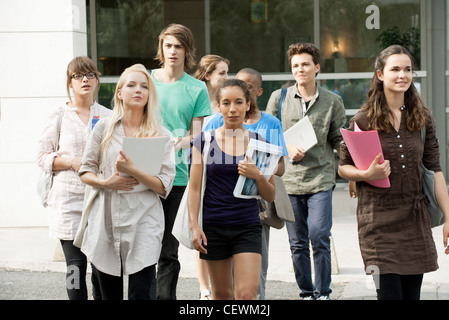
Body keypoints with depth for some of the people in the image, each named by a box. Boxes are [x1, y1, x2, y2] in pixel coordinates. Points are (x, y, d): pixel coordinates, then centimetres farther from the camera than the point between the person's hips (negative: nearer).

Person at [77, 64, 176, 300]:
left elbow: (164, 187, -4)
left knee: (140, 294, -10)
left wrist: (132, 170, -17)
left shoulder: (161, 136, 4)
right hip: (105, 221, 2)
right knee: (109, 295, 6)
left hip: (143, 222, -2)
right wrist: (105, 183, -9)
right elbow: (85, 171, 11)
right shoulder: (104, 128, 8)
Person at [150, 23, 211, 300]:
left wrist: (178, 142, -19)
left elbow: (197, 134, 3)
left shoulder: (197, 88, 6)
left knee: (169, 249, 3)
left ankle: (166, 297, 11)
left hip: (177, 176, 0)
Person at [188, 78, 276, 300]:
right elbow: (195, 188, 1)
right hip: (214, 227, 0)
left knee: (247, 293, -12)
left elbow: (270, 196, 8)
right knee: (222, 294, 10)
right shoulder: (205, 140, 1)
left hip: (248, 227, 0)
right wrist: (194, 226, -8)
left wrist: (258, 176, -11)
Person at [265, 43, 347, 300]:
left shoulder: (333, 101, 5)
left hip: (321, 177, -2)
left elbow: (339, 141, 8)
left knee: (319, 237, -10)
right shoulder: (279, 98, 7)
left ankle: (322, 293, 2)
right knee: (297, 242, 6)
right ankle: (306, 293, 17)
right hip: (289, 179, 2)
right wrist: (288, 148, -5)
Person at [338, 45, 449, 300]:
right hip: (379, 219, -3)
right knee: (389, 293, -9)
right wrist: (367, 174, -16)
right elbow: (343, 167, 5)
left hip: (415, 219, 3)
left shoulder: (423, 119, 7)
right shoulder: (363, 121, -2)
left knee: (412, 294, 5)